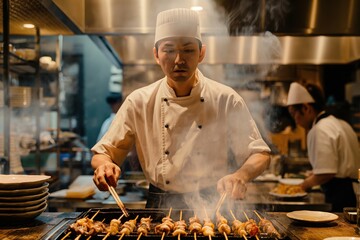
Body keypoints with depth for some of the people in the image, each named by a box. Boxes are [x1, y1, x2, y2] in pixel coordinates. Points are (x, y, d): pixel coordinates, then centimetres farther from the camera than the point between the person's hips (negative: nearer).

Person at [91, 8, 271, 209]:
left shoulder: (227, 100, -4)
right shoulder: (139, 102, -2)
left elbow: (260, 155, 0)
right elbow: (104, 153, 4)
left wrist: (241, 176, -21)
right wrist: (104, 165, -20)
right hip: (160, 208, 1)